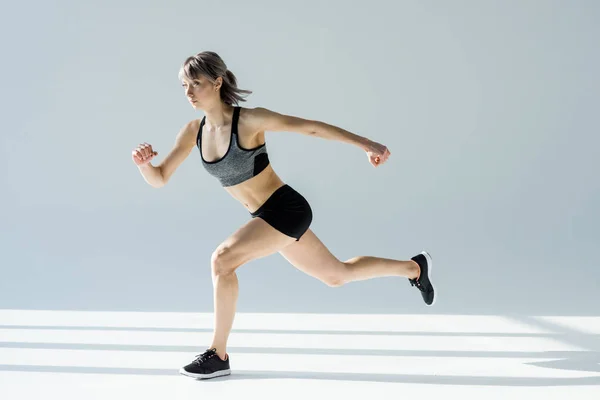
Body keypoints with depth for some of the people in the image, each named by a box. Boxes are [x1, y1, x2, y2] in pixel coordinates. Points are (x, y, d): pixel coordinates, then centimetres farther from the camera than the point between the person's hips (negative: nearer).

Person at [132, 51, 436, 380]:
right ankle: (414, 268, 43)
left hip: (286, 209, -8)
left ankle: (218, 355, -9)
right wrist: (142, 162, -22)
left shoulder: (249, 120, -18)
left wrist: (366, 144, -15)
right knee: (337, 275, 22)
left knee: (221, 260, -23)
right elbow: (159, 179, 1)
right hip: (269, 217, 8)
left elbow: (312, 127, -14)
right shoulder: (193, 131, 1)